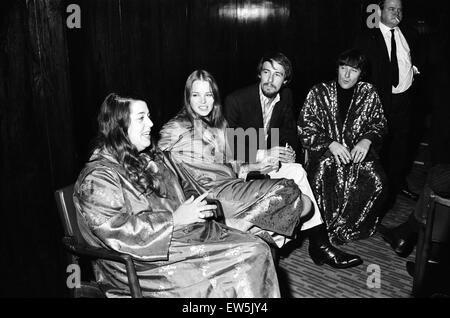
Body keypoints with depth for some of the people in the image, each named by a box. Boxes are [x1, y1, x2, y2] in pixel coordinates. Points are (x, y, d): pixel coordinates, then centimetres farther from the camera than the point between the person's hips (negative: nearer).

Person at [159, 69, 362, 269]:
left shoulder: (220, 125, 23)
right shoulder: (177, 128, 1)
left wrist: (259, 166, 2)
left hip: (232, 184, 8)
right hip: (216, 194, -8)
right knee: (288, 189, -22)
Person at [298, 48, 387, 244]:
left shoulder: (368, 93, 9)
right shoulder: (319, 92, 4)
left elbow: (379, 124, 14)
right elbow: (305, 128, -1)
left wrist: (367, 140, -9)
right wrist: (330, 143, -17)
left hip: (359, 149, 2)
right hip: (325, 150, -1)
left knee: (375, 179, -29)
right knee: (322, 175, -35)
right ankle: (322, 229, -11)